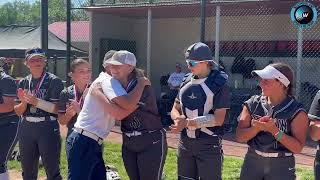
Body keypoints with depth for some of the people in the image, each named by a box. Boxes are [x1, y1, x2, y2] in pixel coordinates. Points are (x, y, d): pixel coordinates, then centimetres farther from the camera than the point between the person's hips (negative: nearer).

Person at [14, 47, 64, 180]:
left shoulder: (54, 81, -5)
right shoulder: (23, 83, 9)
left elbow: (58, 109, -12)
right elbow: (18, 112, 10)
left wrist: (37, 102, -21)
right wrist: (24, 103, -10)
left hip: (48, 128, -5)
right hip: (26, 128, 5)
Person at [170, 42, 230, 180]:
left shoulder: (219, 84, -11)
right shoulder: (186, 81, 7)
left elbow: (218, 119, -17)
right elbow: (175, 109, 12)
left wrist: (188, 122, -22)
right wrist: (179, 118, -12)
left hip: (209, 144, -6)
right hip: (185, 142, 6)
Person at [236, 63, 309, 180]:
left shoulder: (296, 112, -10)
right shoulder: (252, 104, -1)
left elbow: (297, 148, -14)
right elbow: (239, 137, -3)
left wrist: (274, 130, -24)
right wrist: (257, 127, -20)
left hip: (282, 166, -3)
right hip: (252, 162, 3)